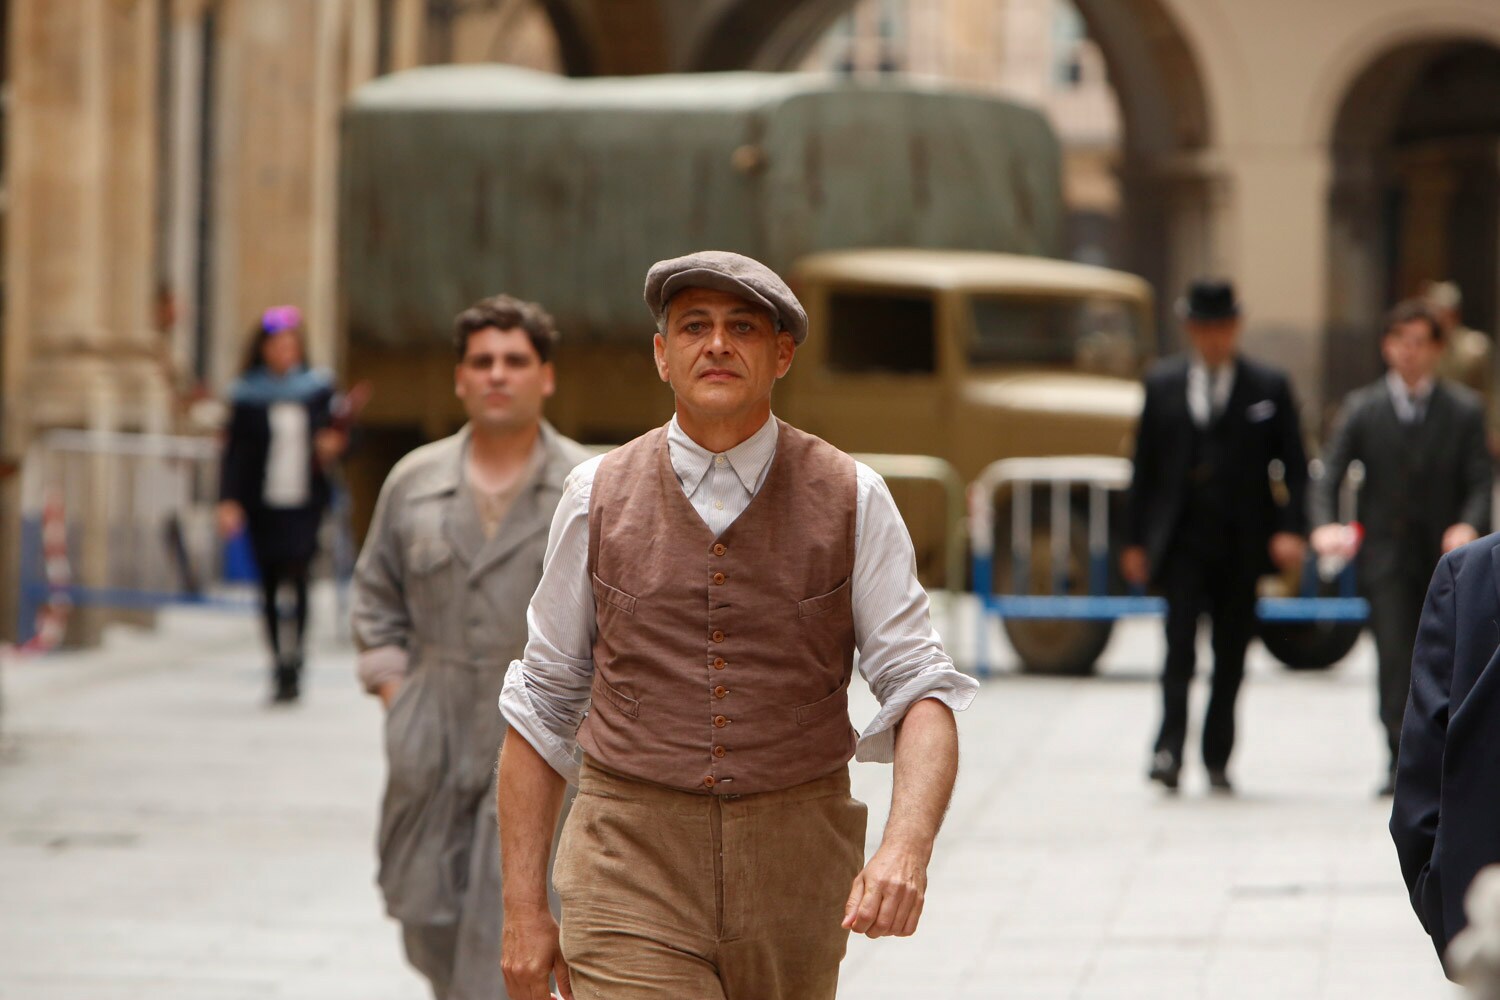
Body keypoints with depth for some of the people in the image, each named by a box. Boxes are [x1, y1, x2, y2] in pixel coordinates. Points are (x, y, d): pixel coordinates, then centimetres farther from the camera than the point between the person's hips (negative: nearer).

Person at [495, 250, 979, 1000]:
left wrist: (906, 849, -27)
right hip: (634, 877, -1)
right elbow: (541, 707, 7)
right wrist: (524, 910, 3)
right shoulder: (598, 497, 2)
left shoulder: (852, 501, -1)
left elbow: (921, 691, -7)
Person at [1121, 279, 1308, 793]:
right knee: (1179, 640, -14)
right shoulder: (1162, 383, 8)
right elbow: (1144, 465, 10)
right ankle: (1169, 749, -19)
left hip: (1241, 543, 0)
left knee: (1231, 653, 5)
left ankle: (1217, 760, 13)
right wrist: (1135, 539, 6)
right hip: (1182, 538, 0)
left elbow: (1294, 466, 5)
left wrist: (1290, 528, -8)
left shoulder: (1269, 387, 5)